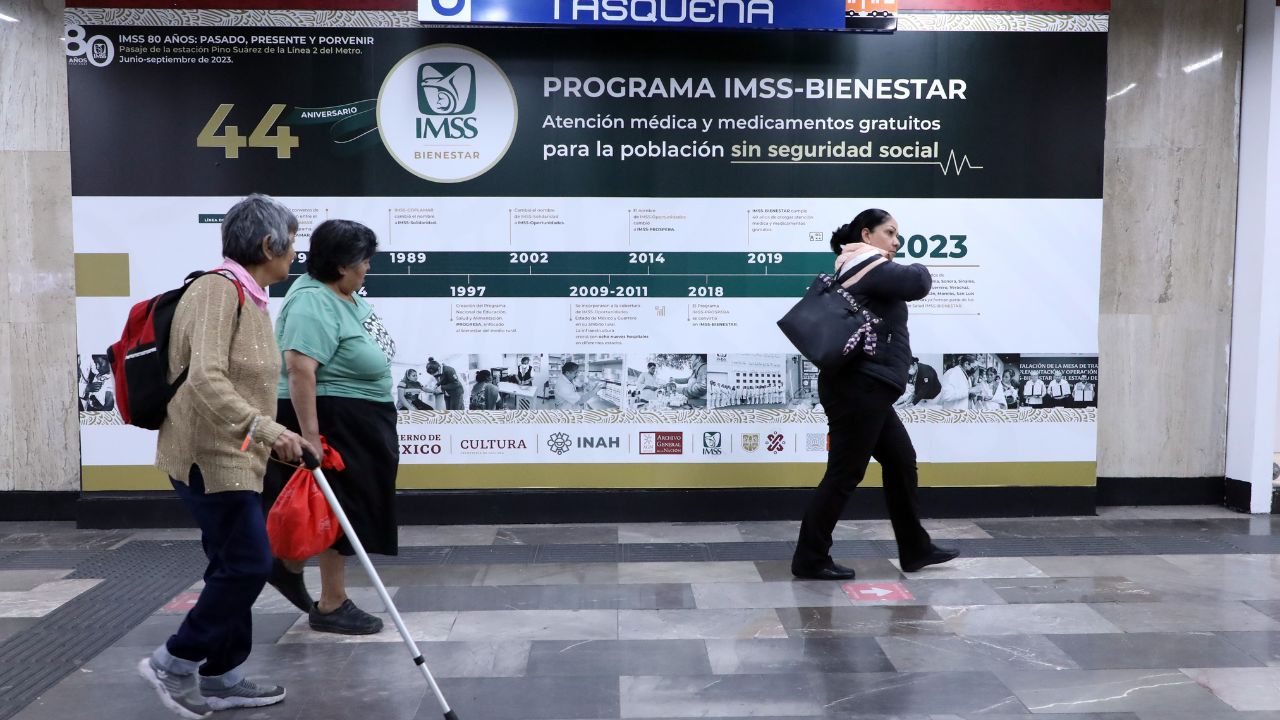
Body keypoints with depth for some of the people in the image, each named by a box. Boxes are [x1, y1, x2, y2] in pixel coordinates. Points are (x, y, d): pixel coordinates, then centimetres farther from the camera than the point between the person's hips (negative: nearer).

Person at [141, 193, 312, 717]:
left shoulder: (248, 295, 12)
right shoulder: (219, 289, -18)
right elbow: (206, 380, -29)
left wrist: (278, 437, 20)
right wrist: (267, 431, -32)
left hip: (231, 456, 10)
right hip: (208, 455, -10)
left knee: (235, 565, 13)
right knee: (248, 563, -6)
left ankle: (220, 678, 24)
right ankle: (173, 661, 11)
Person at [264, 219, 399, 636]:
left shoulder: (345, 294, 9)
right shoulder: (313, 303, -22)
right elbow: (299, 369, -30)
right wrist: (310, 435, -32)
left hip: (356, 423, 10)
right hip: (331, 423, -10)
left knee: (349, 505, 18)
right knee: (343, 506, -2)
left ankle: (289, 565, 32)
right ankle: (331, 606, 10)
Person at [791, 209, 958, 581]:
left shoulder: (856, 272, 19)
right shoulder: (871, 270, -12)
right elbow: (919, 282, -20)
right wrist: (914, 267, 3)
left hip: (865, 388, 11)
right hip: (858, 387, -11)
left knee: (901, 463, 16)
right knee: (844, 474, -4)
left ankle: (915, 550, 25)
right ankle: (809, 560, 6)